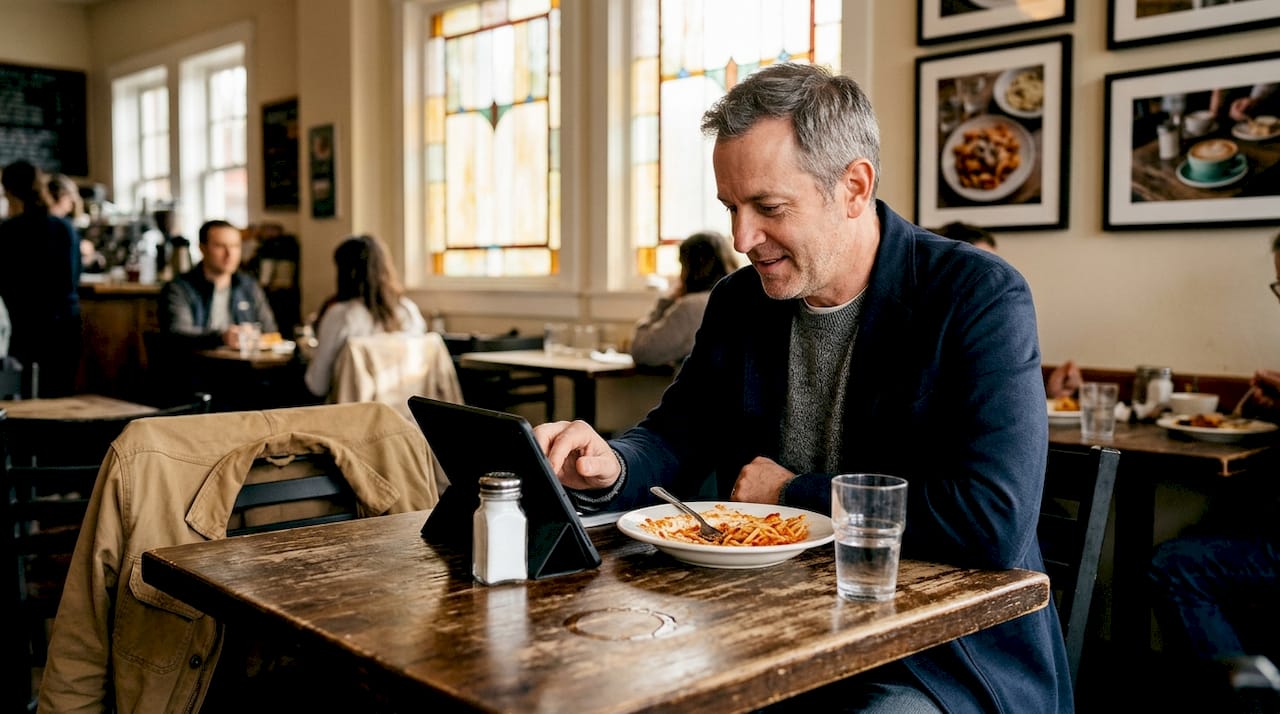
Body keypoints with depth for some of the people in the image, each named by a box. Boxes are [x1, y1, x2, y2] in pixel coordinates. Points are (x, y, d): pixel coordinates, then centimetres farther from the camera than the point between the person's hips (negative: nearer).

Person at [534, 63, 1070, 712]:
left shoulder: (981, 298, -14)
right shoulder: (738, 301, 5)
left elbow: (995, 521, -24)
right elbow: (674, 437, 11)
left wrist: (793, 493, -14)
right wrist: (609, 467, -15)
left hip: (948, 654, -4)